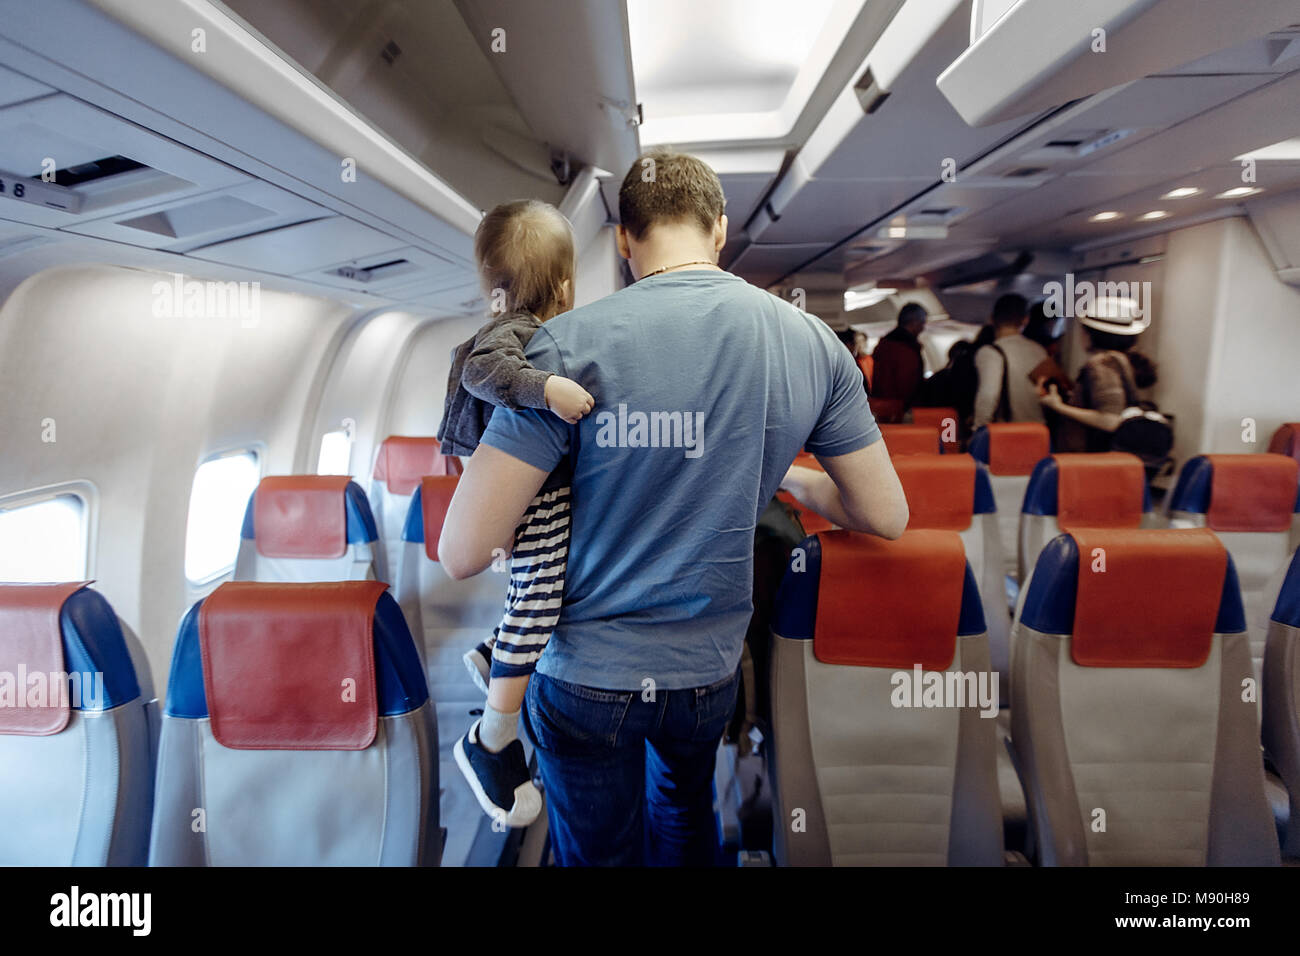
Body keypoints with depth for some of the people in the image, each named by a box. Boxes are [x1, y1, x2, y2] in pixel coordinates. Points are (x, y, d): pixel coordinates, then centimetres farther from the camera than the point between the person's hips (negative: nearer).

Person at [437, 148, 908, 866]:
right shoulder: (812, 342, -9)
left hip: (587, 675, -2)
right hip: (711, 671, 3)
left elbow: (460, 553, -21)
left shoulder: (572, 344, -21)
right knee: (686, 813, 34)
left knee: (601, 851, 23)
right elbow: (886, 516, 1)